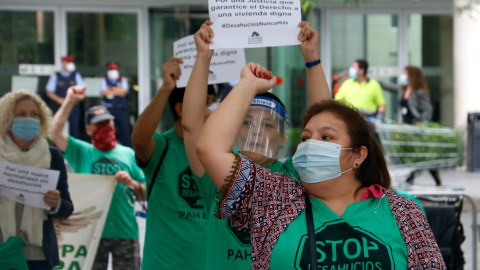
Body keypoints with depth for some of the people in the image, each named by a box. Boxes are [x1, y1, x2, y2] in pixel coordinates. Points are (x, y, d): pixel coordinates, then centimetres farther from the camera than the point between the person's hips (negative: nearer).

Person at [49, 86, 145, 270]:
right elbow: (54, 132, -7)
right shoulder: (81, 152, 9)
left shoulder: (128, 154, 11)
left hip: (125, 232, 1)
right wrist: (70, 101, -8)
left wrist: (132, 184, -10)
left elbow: (146, 195, 11)